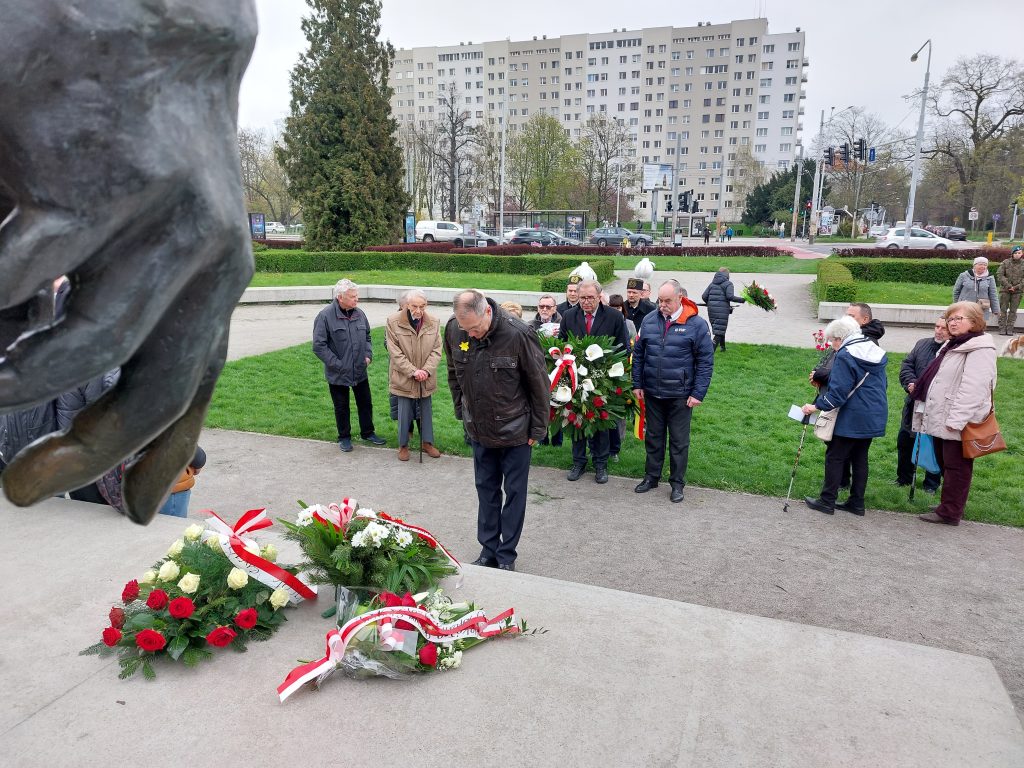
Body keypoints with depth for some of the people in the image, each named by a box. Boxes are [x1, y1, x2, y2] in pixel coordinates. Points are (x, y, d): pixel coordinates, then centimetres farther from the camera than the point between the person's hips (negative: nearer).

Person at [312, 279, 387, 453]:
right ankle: (344, 437, 29)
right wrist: (337, 364, -17)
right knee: (341, 407, 11)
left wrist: (368, 355, 1)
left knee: (366, 403, 15)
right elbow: (319, 346, -15)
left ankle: (368, 433, 34)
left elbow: (367, 337, 17)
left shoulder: (359, 314, 0)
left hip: (360, 371, 5)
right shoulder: (325, 316, -16)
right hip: (338, 373, -4)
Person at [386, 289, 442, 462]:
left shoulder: (434, 322, -4)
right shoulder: (394, 322, -12)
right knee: (404, 413, 6)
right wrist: (413, 371, -18)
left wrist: (426, 370, -16)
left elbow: (436, 350, -1)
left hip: (426, 379, 3)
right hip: (404, 378, -3)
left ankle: (427, 442, 30)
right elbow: (395, 352, -12)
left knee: (427, 411, 14)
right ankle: (403, 445, 23)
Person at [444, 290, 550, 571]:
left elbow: (539, 384, -13)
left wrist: (538, 429, -8)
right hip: (479, 430, 4)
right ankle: (488, 550, 28)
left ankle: (506, 556, 20)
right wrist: (462, 412, 9)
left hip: (515, 431, -4)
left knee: (514, 492, 7)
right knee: (486, 489, 15)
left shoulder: (518, 334, -24)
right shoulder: (454, 331, -11)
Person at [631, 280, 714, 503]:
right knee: (653, 437, 16)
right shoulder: (649, 321, 1)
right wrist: (637, 384, 4)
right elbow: (638, 354, 8)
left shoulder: (697, 324, -9)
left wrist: (698, 393, -12)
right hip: (652, 393, 3)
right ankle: (651, 476, 30)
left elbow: (706, 361, -7)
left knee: (679, 441, 8)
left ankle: (677, 483, 21)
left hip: (680, 395, -3)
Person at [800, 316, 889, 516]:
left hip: (851, 419, -8)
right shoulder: (876, 352, 11)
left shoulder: (845, 355, -16)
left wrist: (817, 406, -14)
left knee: (835, 457, 2)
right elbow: (881, 384, 19)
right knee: (860, 458, 14)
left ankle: (827, 501, 7)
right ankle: (857, 502, 20)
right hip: (874, 418, 8)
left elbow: (838, 392, -20)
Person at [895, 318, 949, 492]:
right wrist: (910, 383, -9)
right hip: (914, 404, 6)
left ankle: (932, 483, 24)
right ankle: (904, 478, 32)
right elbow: (906, 365, 9)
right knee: (904, 441, 15)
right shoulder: (922, 344, 7)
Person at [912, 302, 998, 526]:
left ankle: (949, 512, 8)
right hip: (941, 420, 10)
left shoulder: (980, 350, -14)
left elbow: (973, 389, -23)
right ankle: (948, 505, 29)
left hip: (959, 423, -10)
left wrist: (956, 419, -26)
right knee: (945, 464, 17)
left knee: (956, 467, 0)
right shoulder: (952, 346, 18)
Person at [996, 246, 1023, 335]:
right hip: (1005, 290, -1)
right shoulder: (1006, 263, -1)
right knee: (1003, 310, 2)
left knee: (1013, 311, 4)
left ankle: (1010, 329, 9)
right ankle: (1002, 329, 7)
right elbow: (999, 275, -7)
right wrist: (1008, 286, -13)